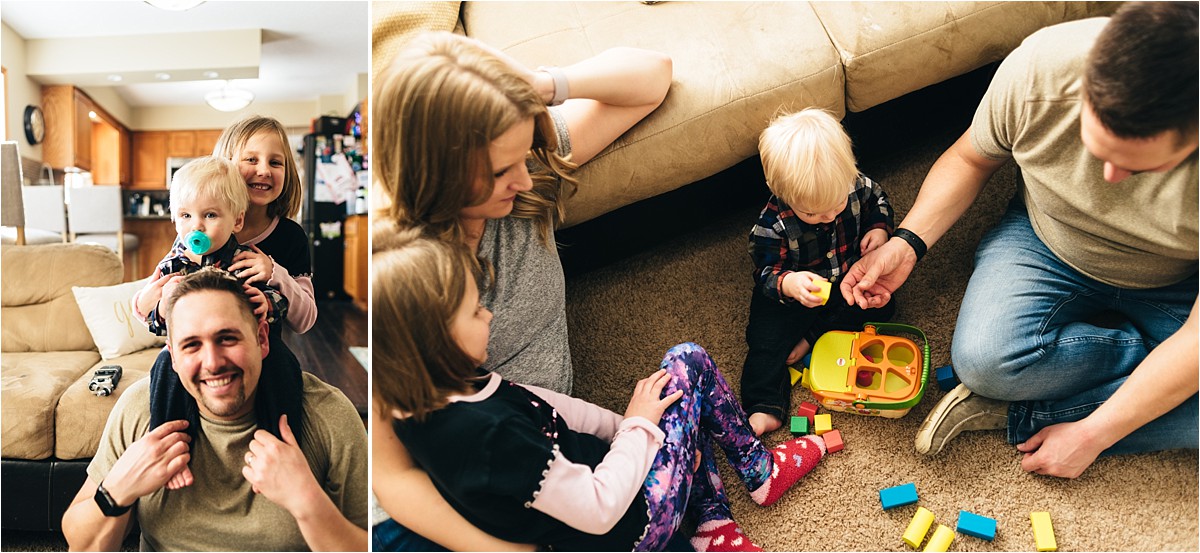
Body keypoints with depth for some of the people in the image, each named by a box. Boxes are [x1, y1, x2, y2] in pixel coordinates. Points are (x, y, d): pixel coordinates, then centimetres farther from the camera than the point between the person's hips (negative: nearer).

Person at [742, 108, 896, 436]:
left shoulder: (855, 186, -19)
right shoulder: (773, 224, -30)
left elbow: (878, 201, 5)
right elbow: (766, 273, -24)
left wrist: (879, 229, -15)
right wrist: (788, 284, -46)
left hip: (850, 277, 4)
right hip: (796, 293, -4)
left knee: (881, 305, -14)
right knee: (767, 336, -19)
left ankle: (810, 338, -11)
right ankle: (765, 407, -15)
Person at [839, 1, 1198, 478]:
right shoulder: (1039, 68, -30)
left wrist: (1091, 436, -22)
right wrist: (907, 242, -20)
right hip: (1046, 240, 1)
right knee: (984, 359, -29)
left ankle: (1018, 416, -13)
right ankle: (1157, 352, -4)